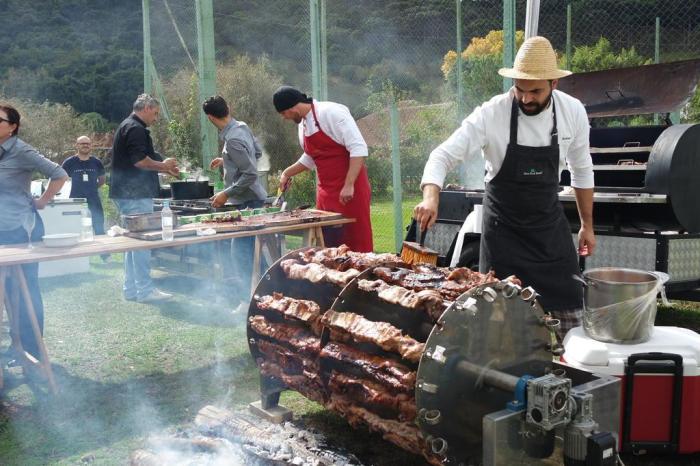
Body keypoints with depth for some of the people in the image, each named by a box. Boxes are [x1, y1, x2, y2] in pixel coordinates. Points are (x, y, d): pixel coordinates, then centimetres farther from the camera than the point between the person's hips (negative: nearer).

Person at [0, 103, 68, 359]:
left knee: (26, 290, 0)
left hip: (20, 230, -7)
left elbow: (59, 175, -14)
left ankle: (31, 352, 10)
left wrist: (41, 202, -8)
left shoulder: (21, 151, -12)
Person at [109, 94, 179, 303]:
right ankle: (145, 290, -3)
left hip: (126, 193, 11)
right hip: (136, 194, -11)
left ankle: (131, 289, 19)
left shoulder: (126, 126, 20)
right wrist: (163, 165, -7)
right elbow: (140, 161, -23)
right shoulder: (136, 129, -14)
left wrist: (164, 168, 20)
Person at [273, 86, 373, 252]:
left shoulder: (331, 113, -14)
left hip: (349, 191, -8)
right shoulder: (303, 123, 11)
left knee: (357, 243, -4)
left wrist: (349, 185, -24)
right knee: (328, 246, 8)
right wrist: (287, 173, 27)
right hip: (326, 192, 8)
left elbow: (358, 148, -20)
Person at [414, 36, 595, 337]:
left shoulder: (573, 112, -9)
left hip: (550, 222, 3)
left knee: (568, 308, 6)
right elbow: (444, 156, -22)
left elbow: (581, 171, 4)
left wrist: (587, 225, 9)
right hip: (504, 226, -3)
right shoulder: (491, 114, -20)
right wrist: (431, 197, -41)